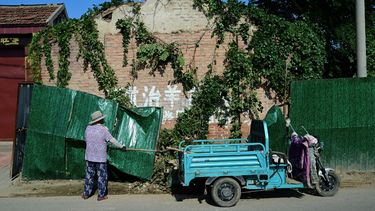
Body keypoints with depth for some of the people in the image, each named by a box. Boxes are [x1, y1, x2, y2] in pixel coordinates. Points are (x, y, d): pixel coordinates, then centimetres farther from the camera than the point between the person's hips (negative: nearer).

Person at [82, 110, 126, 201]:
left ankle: (86, 193, 22)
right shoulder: (103, 129, -14)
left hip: (89, 156, 5)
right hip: (100, 158, -5)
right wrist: (121, 146, -2)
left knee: (89, 175, 15)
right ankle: (101, 195, 11)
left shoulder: (88, 128, 1)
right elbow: (112, 140, -13)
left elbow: (85, 139, 15)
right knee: (102, 176, 6)